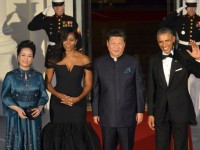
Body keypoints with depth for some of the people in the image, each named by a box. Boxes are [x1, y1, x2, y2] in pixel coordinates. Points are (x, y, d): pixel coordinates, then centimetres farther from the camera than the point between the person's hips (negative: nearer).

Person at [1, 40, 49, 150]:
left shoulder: (38, 76, 5)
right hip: (16, 117, -2)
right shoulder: (10, 76, -2)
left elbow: (43, 96, 6)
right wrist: (18, 109, -17)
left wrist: (39, 108, -13)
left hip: (33, 117, 2)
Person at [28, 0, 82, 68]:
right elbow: (31, 27, -6)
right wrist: (43, 13, -11)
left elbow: (78, 37, 5)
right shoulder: (48, 20, 3)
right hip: (52, 53, 0)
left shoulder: (71, 20, 3)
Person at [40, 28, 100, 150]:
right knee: (58, 132, 1)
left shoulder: (84, 59, 1)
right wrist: (59, 95, -12)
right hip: (58, 103, 1)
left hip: (78, 103, -1)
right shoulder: (55, 58, 4)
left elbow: (88, 85, 3)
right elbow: (47, 83, 4)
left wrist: (78, 98, -13)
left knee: (77, 133, -2)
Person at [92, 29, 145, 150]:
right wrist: (95, 112, 3)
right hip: (107, 117, 1)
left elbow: (140, 88, 3)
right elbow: (95, 89, 4)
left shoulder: (134, 62, 1)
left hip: (128, 116, -1)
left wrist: (140, 110, 0)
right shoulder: (99, 63, 3)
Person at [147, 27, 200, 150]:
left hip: (180, 111, -2)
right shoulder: (154, 60, 4)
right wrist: (150, 113, 6)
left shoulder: (184, 57, -5)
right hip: (161, 113, 3)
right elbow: (151, 87, 6)